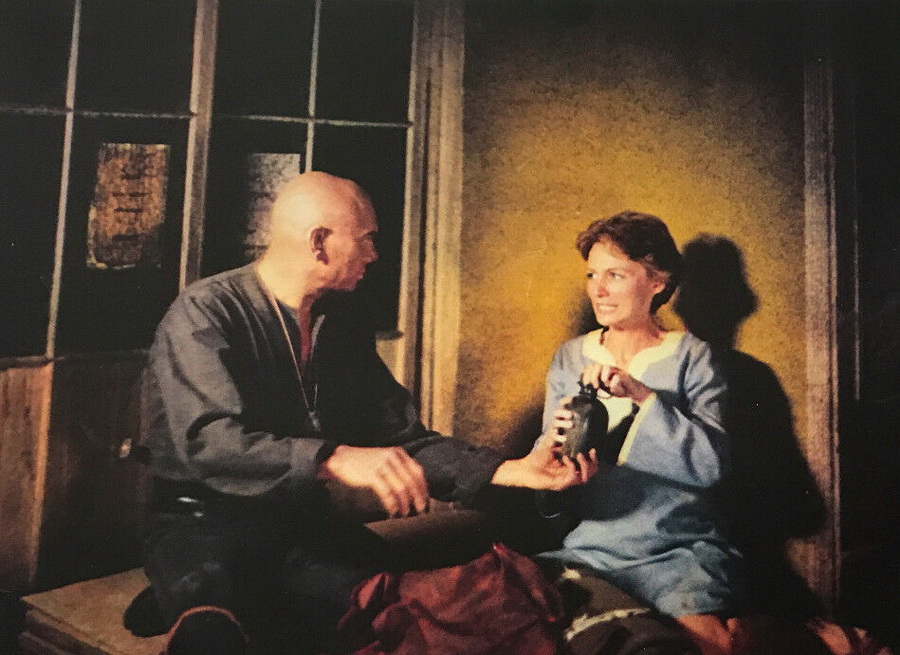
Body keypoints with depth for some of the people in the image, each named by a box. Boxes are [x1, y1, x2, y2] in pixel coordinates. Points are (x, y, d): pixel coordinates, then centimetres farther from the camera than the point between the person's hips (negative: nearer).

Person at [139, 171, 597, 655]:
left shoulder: (343, 320, 7)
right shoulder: (204, 313, -12)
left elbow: (400, 438, 8)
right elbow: (208, 441, -27)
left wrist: (511, 471, -2)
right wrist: (336, 460, -41)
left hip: (302, 519, 6)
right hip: (203, 519, -5)